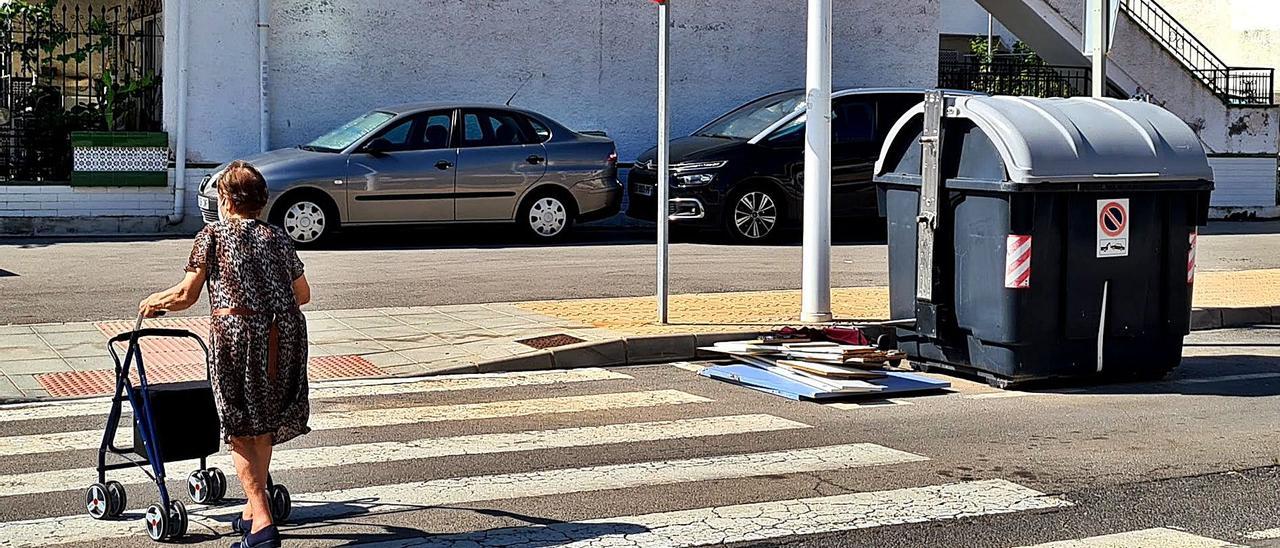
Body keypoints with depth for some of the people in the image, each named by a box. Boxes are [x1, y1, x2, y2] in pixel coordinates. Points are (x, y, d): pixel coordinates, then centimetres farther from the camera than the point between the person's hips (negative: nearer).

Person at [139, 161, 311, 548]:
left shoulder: (213, 236, 3)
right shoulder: (278, 237, 15)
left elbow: (186, 295, 2)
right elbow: (303, 294, 21)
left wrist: (153, 303, 21)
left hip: (237, 332, -4)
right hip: (286, 335, 5)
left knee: (241, 432, 2)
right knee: (264, 427, 18)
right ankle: (254, 511, 29)